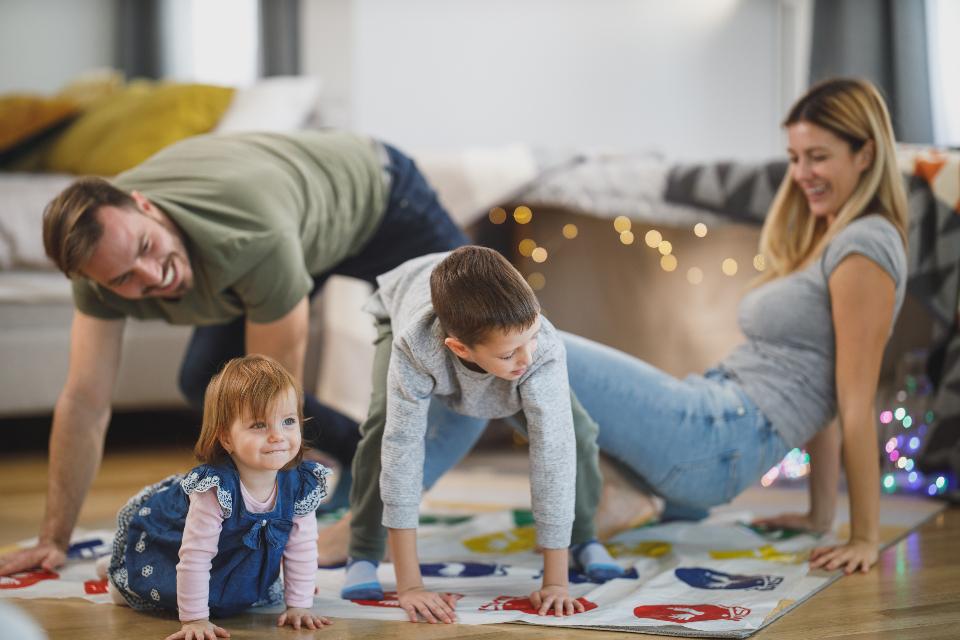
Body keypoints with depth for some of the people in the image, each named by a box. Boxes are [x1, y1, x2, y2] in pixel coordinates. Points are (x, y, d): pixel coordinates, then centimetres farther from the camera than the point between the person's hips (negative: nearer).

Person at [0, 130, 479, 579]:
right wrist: (54, 540, -23)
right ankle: (360, 454, 18)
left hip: (374, 196, -5)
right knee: (206, 381, -2)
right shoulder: (101, 248, -30)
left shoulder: (256, 242, -47)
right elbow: (84, 403, -23)